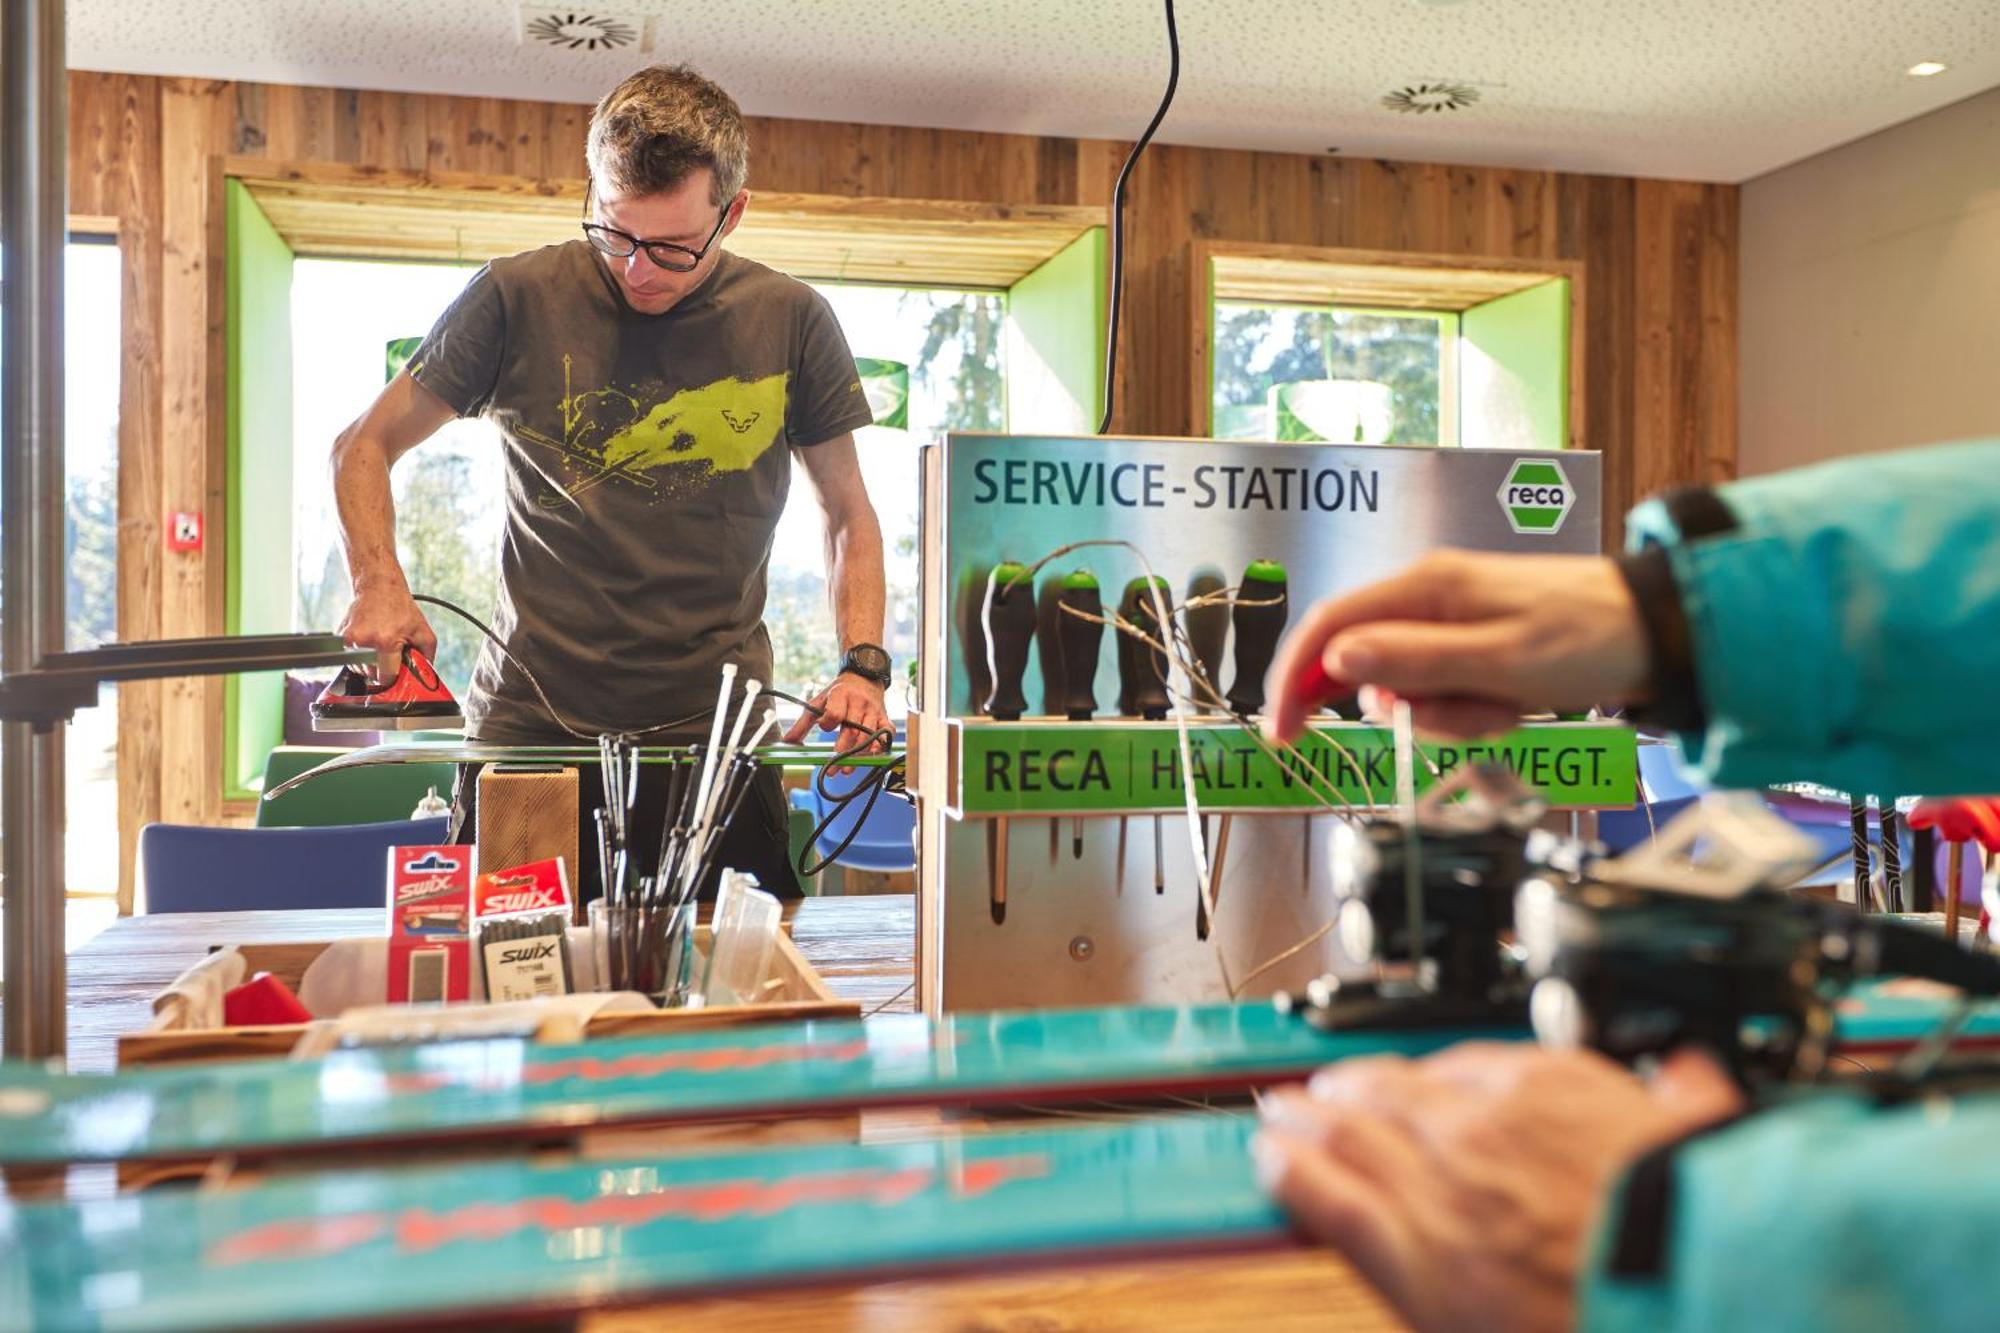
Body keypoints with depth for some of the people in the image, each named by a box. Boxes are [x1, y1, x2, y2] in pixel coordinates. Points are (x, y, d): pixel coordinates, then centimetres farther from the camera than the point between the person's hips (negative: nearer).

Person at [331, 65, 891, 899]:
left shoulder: (791, 323, 1)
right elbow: (365, 448, 7)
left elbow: (848, 516, 9)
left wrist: (863, 665, -5)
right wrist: (380, 590, -10)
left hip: (718, 738, 1)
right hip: (529, 730, 0)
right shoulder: (518, 300, -2)